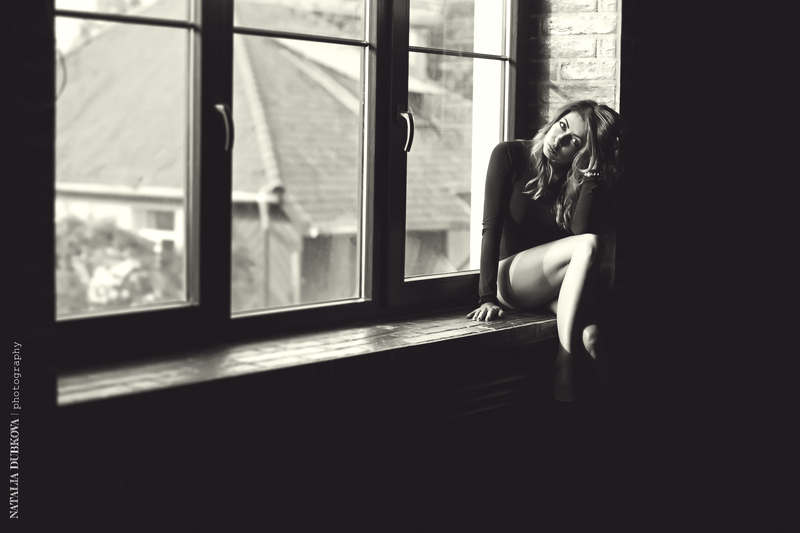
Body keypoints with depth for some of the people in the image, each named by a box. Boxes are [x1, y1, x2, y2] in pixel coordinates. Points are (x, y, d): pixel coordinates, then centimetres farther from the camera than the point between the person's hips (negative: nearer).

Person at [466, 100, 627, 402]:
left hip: (553, 285, 3)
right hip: (509, 277, -3)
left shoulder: (586, 179, -1)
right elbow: (491, 227, -13)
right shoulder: (509, 156, -7)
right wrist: (487, 297, -21)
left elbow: (583, 229, -19)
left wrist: (593, 173, -22)